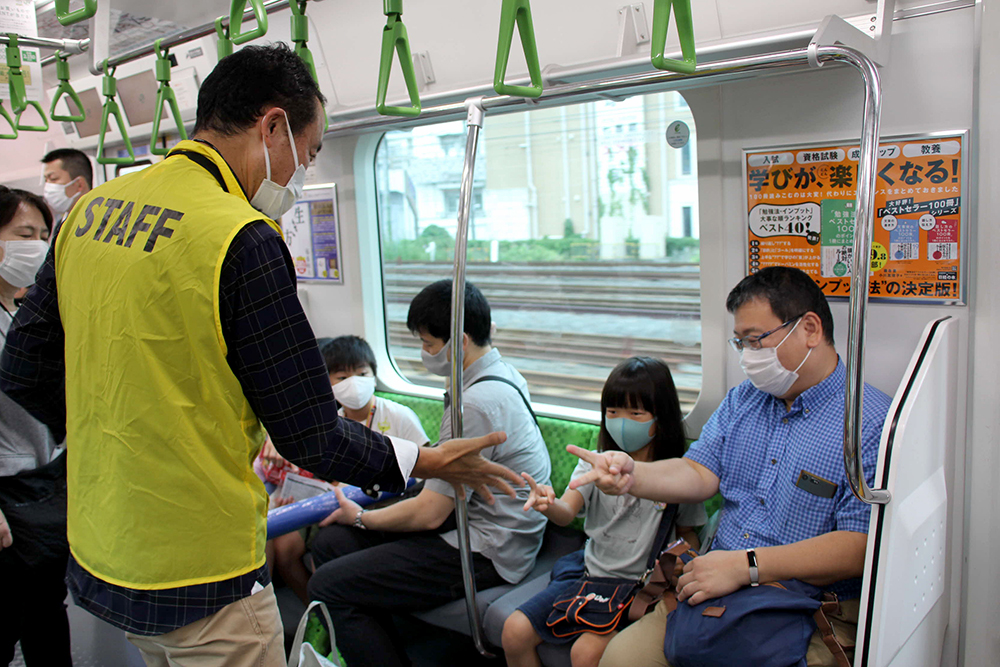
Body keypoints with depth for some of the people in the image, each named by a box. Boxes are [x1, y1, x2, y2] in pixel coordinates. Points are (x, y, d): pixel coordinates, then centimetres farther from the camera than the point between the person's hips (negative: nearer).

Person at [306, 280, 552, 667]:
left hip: (485, 554, -10)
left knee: (327, 587, -12)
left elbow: (429, 514, -20)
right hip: (470, 522, 10)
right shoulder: (500, 373, 6)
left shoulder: (477, 403, -25)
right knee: (329, 543, 9)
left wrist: (360, 518, -3)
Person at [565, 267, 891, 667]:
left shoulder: (872, 423, -10)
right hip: (717, 592, 5)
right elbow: (699, 475, 5)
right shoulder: (741, 400, 14)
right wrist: (631, 476, -16)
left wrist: (745, 565, -23)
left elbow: (859, 546, -17)